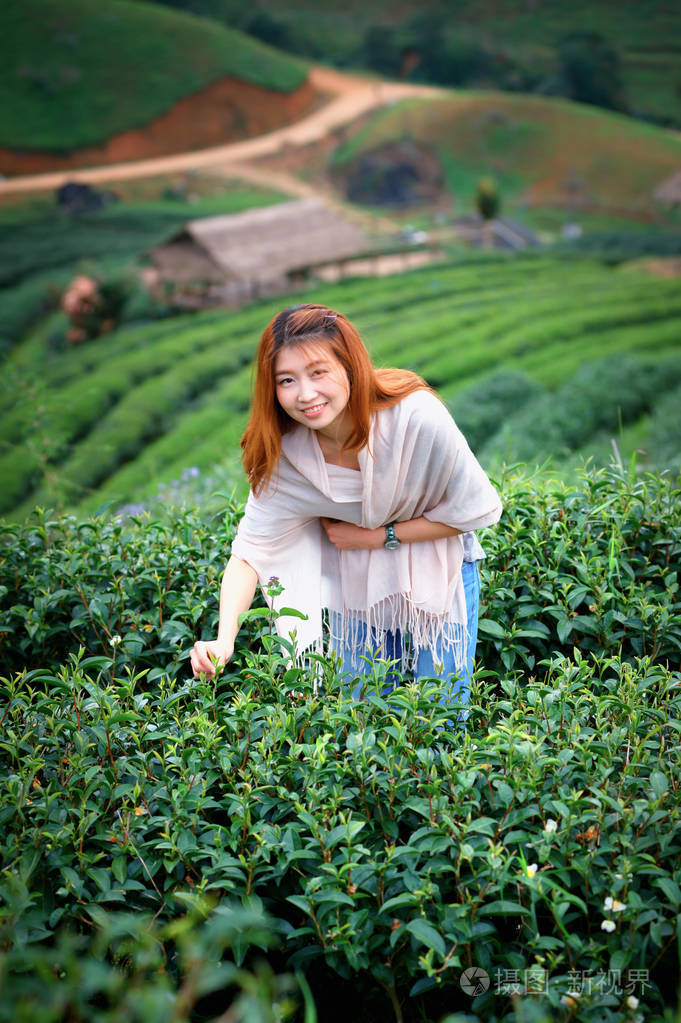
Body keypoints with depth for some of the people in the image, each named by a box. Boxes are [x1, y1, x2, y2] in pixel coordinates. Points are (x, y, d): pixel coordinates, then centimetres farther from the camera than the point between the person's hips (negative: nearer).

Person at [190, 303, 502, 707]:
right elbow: (250, 552, -21)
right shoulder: (284, 452, -22)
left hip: (437, 571, -2)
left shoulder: (417, 416, -31)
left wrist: (380, 536, -20)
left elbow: (474, 510, -18)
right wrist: (224, 639, -36)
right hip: (354, 583, 2)